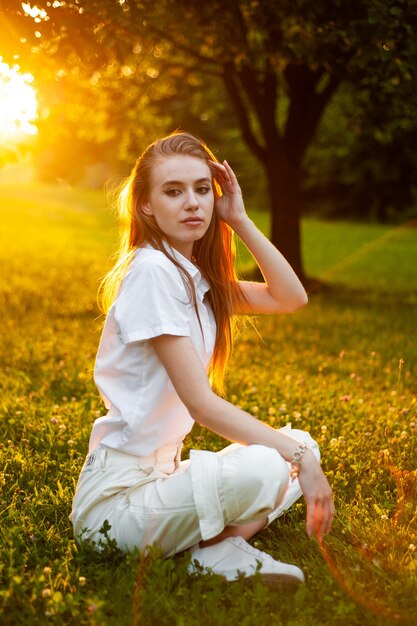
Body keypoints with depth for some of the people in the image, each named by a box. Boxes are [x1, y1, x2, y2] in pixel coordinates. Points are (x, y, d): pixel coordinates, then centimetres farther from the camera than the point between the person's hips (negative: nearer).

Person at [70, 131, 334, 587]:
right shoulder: (152, 270, -17)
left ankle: (224, 545, -9)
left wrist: (239, 220, 3)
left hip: (162, 472, 9)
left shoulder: (198, 277, 10)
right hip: (116, 497, -9)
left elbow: (291, 297, 11)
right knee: (261, 470, -33)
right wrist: (297, 458, -17)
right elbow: (200, 401, -20)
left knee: (302, 446, 7)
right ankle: (221, 548, -4)